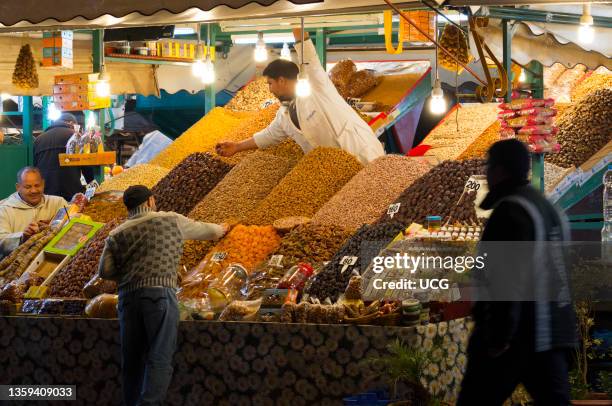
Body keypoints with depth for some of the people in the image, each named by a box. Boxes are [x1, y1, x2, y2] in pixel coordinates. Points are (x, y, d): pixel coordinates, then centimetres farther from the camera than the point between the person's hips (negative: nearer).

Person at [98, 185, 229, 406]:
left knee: (132, 361, 11)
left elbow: (105, 271, 5)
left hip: (128, 297, 3)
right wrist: (218, 230, 50)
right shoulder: (171, 221, 11)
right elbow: (200, 229, 28)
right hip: (160, 294, -3)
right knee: (159, 359, -9)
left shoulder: (117, 234, 13)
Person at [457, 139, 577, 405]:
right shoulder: (548, 208, 17)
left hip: (517, 334, -9)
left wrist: (498, 334, -22)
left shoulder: (510, 211, -12)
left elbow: (509, 278, -21)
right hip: (552, 331, 9)